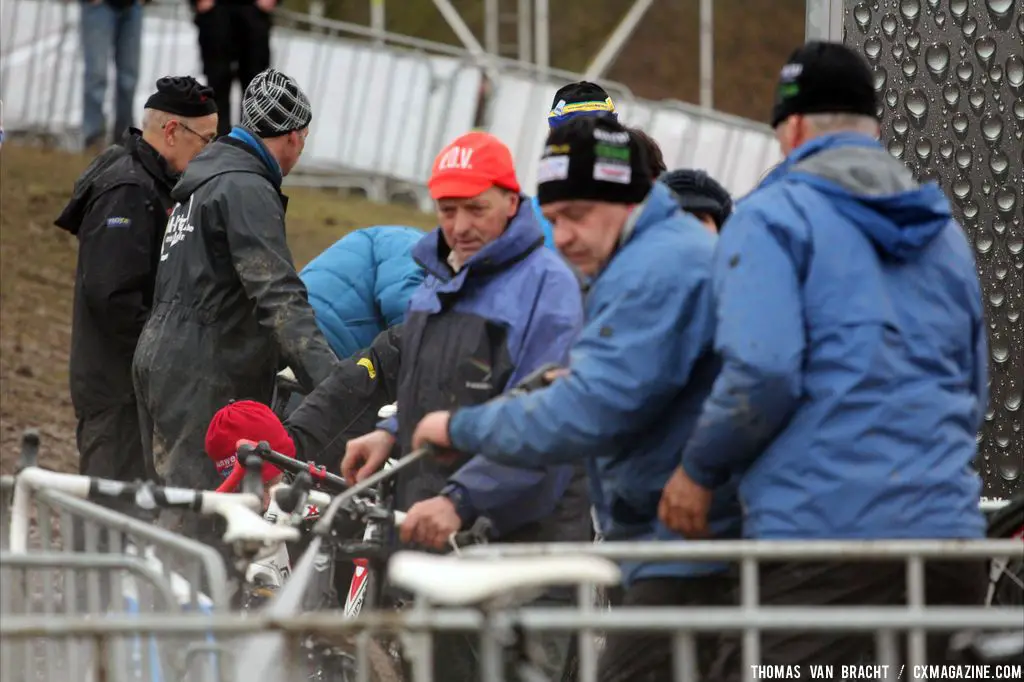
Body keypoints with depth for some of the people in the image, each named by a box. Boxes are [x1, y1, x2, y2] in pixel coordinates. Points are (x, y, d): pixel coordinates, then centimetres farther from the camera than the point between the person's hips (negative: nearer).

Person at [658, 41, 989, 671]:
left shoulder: (774, 216, -2)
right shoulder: (945, 231, 20)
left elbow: (762, 374, -14)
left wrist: (699, 470, 0)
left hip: (822, 528, -7)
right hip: (950, 535, 7)